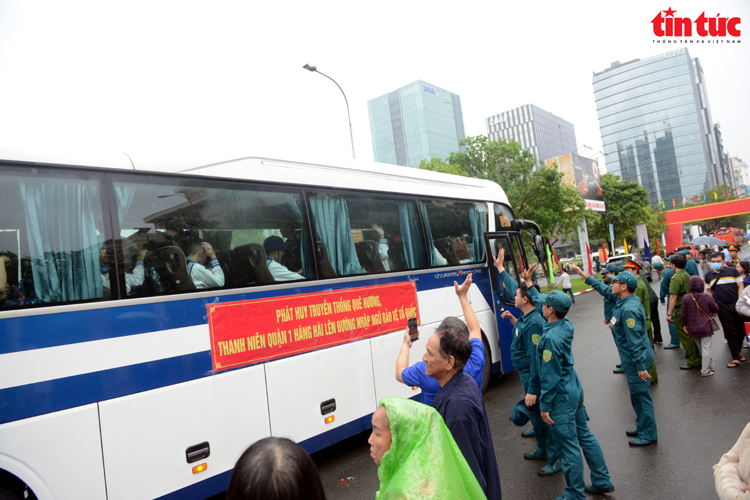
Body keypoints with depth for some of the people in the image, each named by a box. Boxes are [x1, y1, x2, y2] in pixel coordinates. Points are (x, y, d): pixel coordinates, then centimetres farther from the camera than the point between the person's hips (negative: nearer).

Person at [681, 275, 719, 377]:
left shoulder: (686, 298, -8)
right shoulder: (707, 297, -10)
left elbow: (684, 314, -2)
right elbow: (715, 309, 3)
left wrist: (685, 325, 11)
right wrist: (712, 312, 26)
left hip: (693, 328, 2)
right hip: (705, 327, -1)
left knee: (700, 348, 16)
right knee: (706, 348, 3)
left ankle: (710, 366, 25)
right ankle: (705, 371, 5)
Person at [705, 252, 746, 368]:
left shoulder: (732, 271, 1)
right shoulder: (709, 276, 6)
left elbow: (740, 287, -1)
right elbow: (709, 291, 13)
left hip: (736, 306, 0)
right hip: (722, 308, 0)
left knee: (741, 331, 7)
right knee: (730, 332, 0)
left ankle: (737, 352, 27)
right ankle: (736, 358, 3)